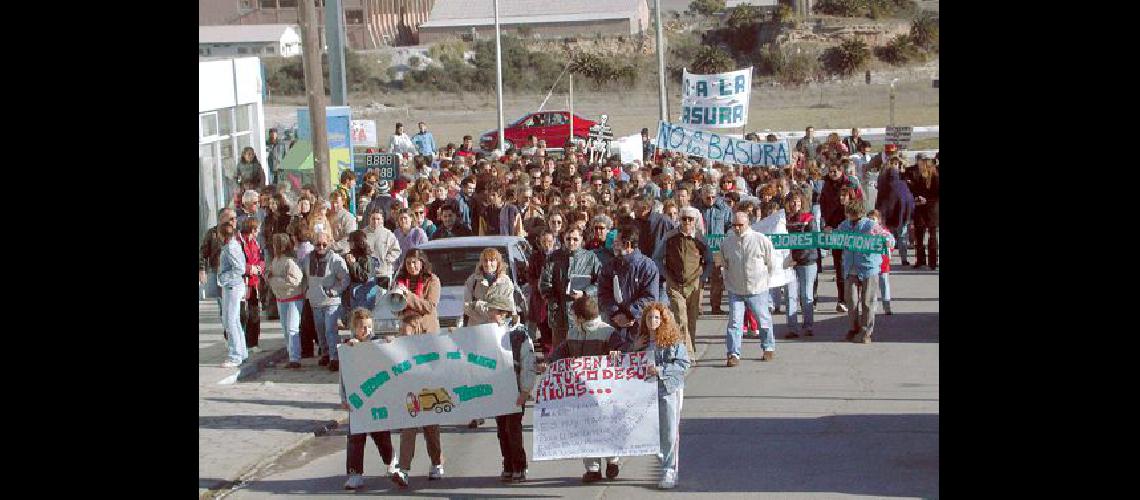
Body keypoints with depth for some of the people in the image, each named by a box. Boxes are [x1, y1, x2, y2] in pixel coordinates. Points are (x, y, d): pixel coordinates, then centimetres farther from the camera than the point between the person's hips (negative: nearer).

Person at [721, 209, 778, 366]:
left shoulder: (761, 240, -8)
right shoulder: (727, 242, -1)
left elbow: (771, 265, 4)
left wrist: (762, 279, 7)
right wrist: (729, 280, 11)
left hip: (757, 290, -1)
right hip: (735, 290, 1)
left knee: (764, 320, 12)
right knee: (734, 322, -6)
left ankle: (769, 348, 31)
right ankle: (733, 354, -4)